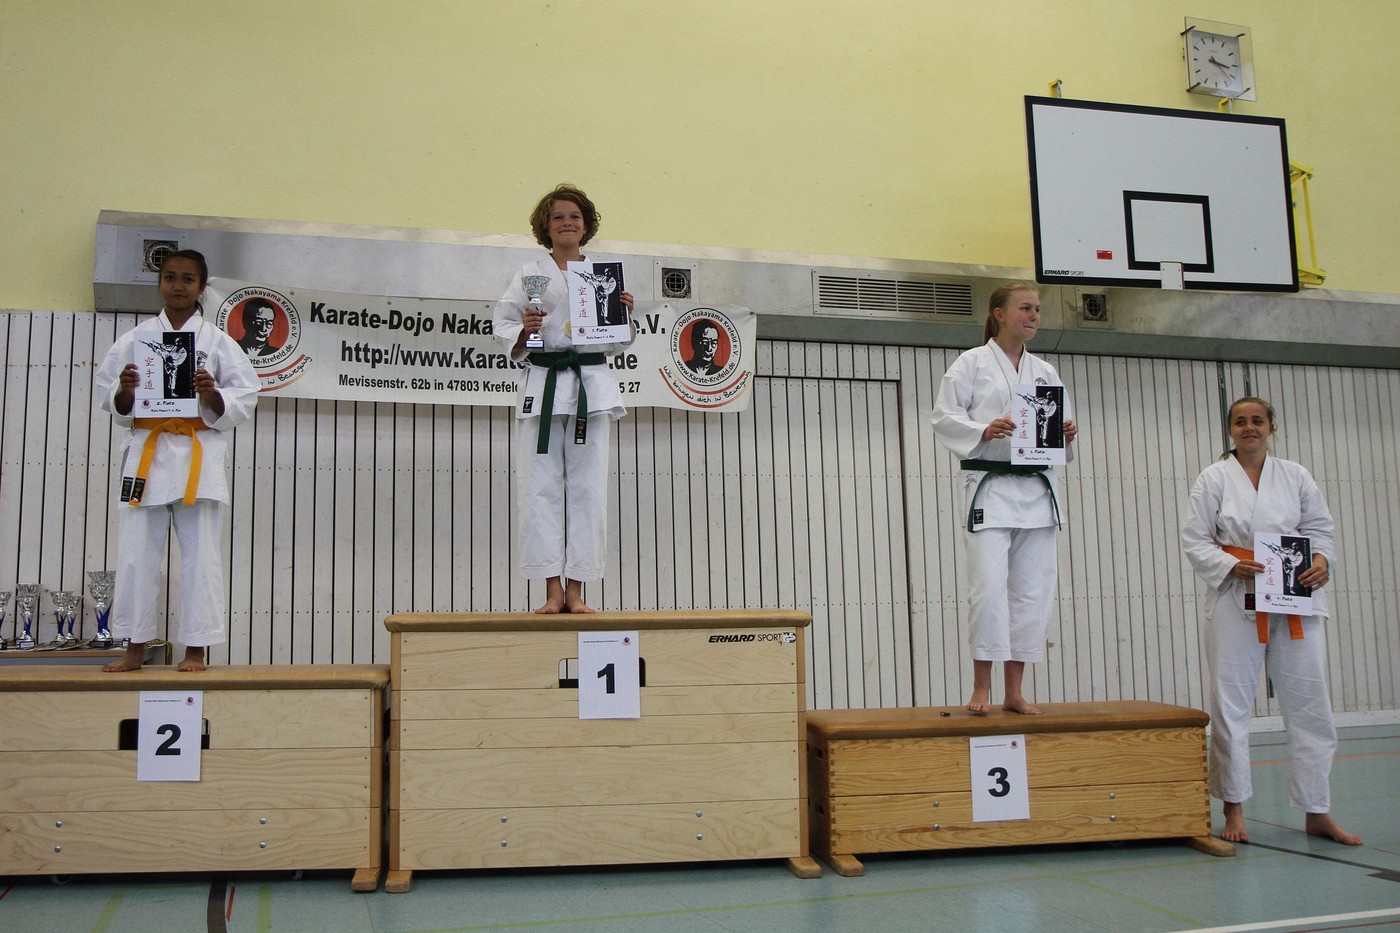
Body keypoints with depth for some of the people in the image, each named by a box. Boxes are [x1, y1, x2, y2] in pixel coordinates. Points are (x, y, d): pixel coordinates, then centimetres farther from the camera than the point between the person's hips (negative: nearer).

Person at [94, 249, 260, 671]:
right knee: (136, 553, 4)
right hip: (146, 452, 2)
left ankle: (196, 650, 7)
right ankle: (134, 647, 15)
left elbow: (245, 400, 0)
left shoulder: (218, 342, 4)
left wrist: (212, 393, -17)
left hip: (199, 455, -2)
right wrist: (125, 391, -10)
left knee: (200, 553, -1)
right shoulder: (136, 338, 10)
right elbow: (111, 403, 11)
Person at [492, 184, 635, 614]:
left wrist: (626, 314, -3)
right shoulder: (530, 274, 9)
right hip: (543, 383, -1)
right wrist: (524, 331, -12)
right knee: (540, 487, -4)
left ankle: (575, 589, 6)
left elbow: (618, 342, 16)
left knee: (587, 488, -1)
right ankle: (553, 589, 4)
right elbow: (503, 325, 7)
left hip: (592, 386, 1)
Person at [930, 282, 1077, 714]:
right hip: (990, 487, -5)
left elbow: (1058, 423, 19)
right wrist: (984, 431, -20)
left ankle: (1014, 691, 12)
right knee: (989, 586, -14)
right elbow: (944, 417, -4)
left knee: (1032, 590, 3)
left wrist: (1066, 433, -3)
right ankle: (981, 687, -2)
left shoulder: (1045, 371, 18)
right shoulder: (972, 363, 3)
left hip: (1037, 491, 5)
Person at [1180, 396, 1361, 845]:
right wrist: (1232, 565, -16)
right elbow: (1194, 539, -1)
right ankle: (1234, 811, 13)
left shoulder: (1295, 475, 10)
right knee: (1230, 704, 0)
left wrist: (1321, 560, -9)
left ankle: (1317, 813, 18)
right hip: (1235, 600, -2)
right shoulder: (1213, 478, 2)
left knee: (1309, 703, 5)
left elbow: (1320, 528, 11)